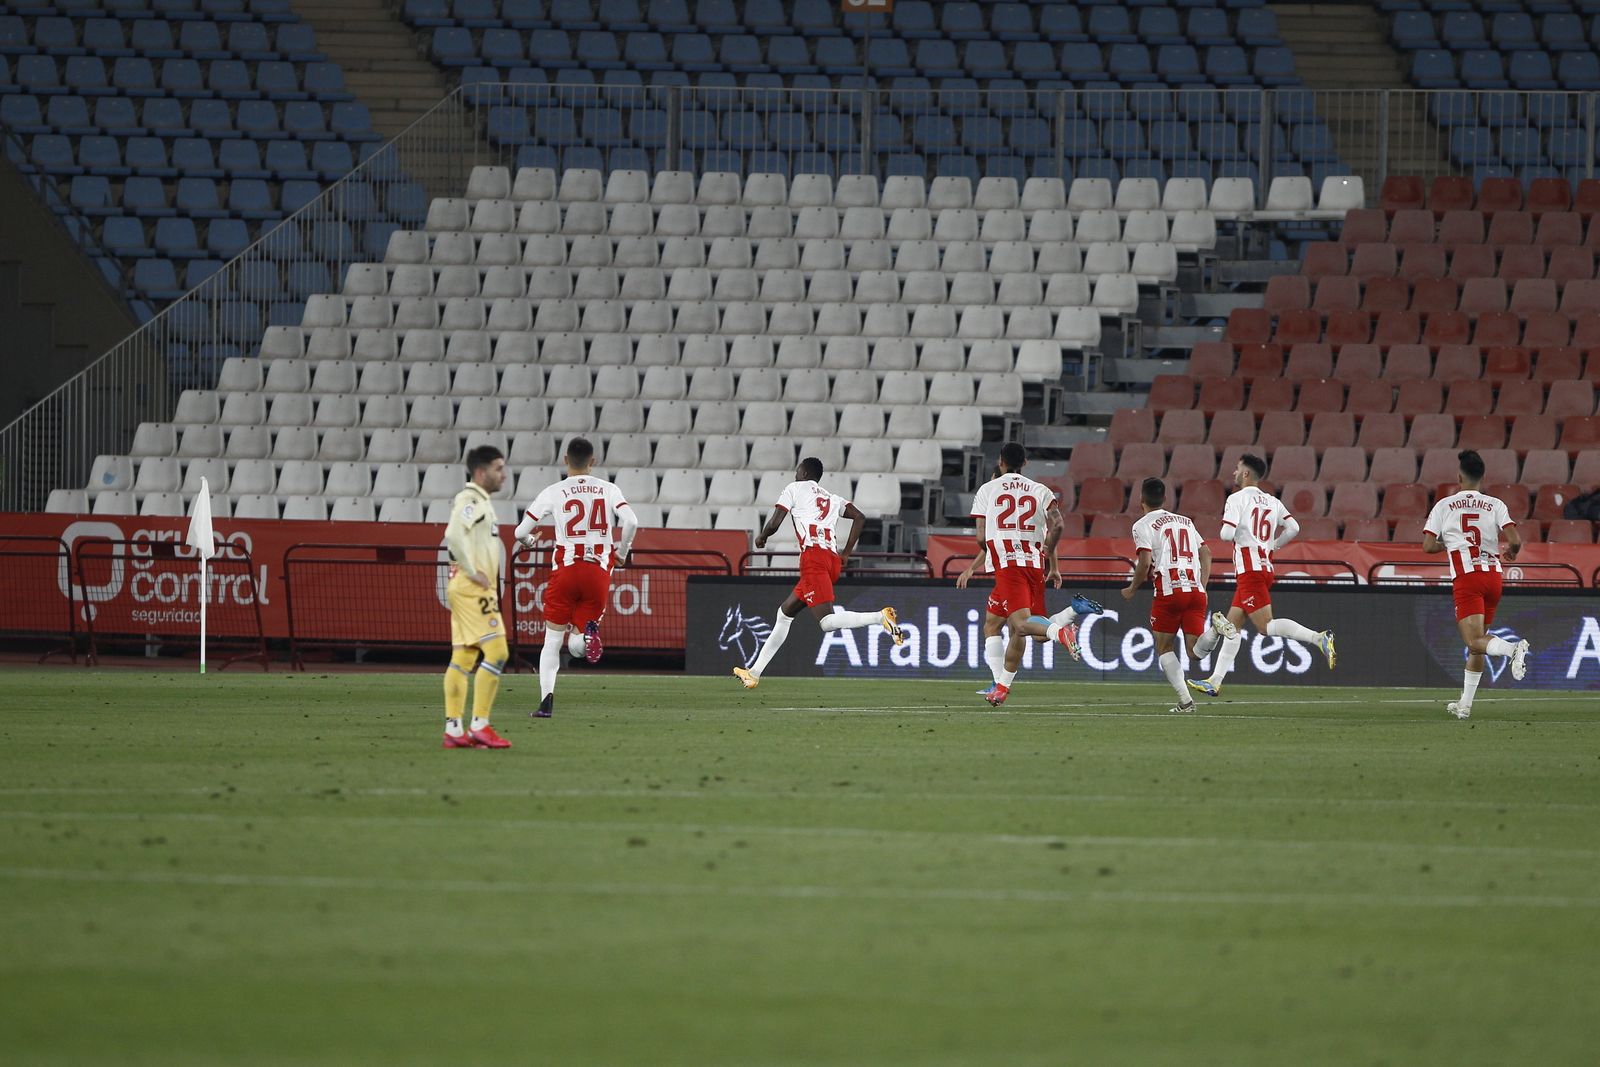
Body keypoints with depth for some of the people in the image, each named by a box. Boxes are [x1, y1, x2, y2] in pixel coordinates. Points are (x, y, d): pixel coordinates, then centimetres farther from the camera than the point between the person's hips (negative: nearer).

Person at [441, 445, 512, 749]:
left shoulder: (481, 502, 19)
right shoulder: (470, 500, -13)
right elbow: (453, 535, -28)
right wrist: (473, 573, -21)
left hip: (478, 588, 10)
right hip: (472, 588, -10)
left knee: (463, 657, 8)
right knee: (496, 652, -12)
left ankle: (454, 729, 7)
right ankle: (479, 726, -13)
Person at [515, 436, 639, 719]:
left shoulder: (553, 492, 3)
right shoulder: (608, 490, 6)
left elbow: (520, 532, 3)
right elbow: (631, 521, -10)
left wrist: (528, 542, 27)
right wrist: (621, 553, 8)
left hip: (565, 570, -1)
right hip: (599, 571, 1)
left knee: (553, 640, 9)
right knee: (578, 643, 12)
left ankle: (547, 698, -6)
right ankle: (589, 629, -25)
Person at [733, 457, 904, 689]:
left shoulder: (794, 489, 10)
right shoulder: (832, 498, 27)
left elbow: (774, 524, 3)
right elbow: (859, 517, 13)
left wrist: (761, 537, 24)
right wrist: (846, 553, 16)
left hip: (813, 555, -8)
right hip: (833, 561, 8)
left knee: (827, 621, -20)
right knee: (785, 613, 17)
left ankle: (881, 617, -37)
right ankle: (754, 672, 20)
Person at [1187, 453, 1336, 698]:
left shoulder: (1237, 498, -7)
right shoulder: (1272, 502, 14)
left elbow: (1227, 534, -16)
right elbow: (1293, 528, 8)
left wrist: (1225, 530, 7)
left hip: (1250, 570, -9)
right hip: (1266, 566, 9)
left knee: (1266, 625, -13)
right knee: (1232, 624, 12)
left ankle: (1318, 637, -28)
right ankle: (1215, 681, 12)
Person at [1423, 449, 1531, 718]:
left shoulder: (1444, 505, 3)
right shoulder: (1496, 505, 5)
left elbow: (1428, 546, -1)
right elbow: (1515, 540, -6)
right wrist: (1512, 551, 19)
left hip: (1466, 578, -4)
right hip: (1493, 574, 4)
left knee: (1475, 641, -12)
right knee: (1476, 641, 16)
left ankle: (1514, 649, -43)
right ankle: (1465, 703, 20)